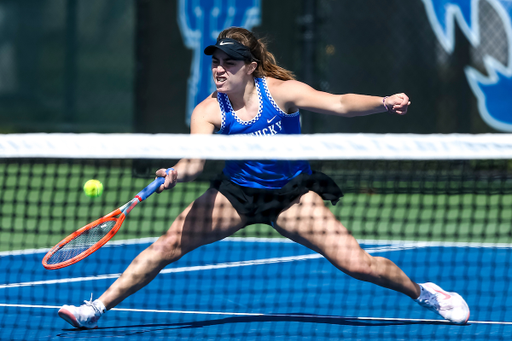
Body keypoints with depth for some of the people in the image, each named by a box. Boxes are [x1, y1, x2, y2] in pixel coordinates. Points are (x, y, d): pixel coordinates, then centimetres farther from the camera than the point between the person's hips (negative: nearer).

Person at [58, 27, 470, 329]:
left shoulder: (281, 91, -18)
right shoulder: (208, 112, -14)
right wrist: (176, 174, -49)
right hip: (235, 194, 2)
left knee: (356, 263, -13)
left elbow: (338, 103, -24)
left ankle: (424, 292, 13)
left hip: (291, 194, -2)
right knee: (169, 244, -14)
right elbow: (197, 159, -26)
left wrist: (383, 102, -41)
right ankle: (95, 310, -7)